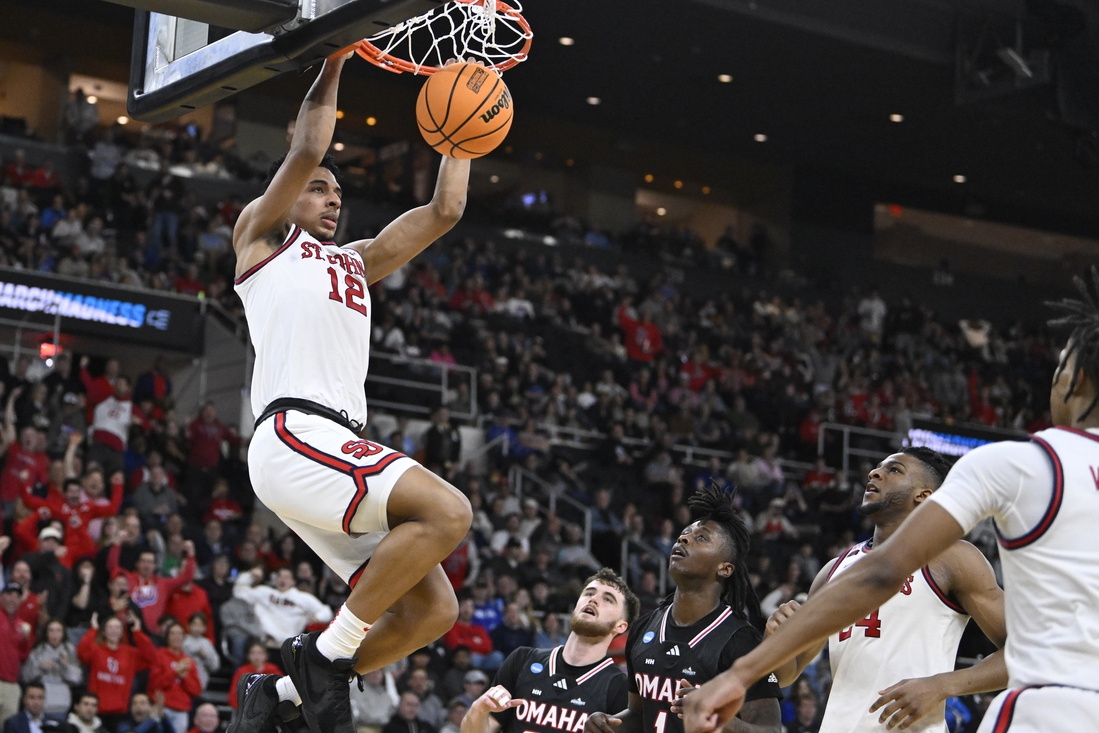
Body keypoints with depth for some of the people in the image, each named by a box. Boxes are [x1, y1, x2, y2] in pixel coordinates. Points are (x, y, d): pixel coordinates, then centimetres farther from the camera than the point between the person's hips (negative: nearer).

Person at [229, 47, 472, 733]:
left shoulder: (356, 261, 33)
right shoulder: (263, 233, 15)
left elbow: (444, 211, 31)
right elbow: (307, 150, 0)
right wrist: (334, 64, 8)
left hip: (342, 451, 8)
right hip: (294, 437, -8)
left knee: (432, 609, -1)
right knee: (448, 511, -25)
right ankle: (326, 652, -16)